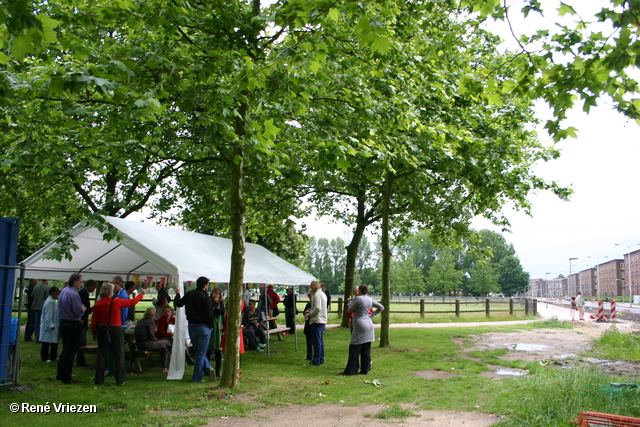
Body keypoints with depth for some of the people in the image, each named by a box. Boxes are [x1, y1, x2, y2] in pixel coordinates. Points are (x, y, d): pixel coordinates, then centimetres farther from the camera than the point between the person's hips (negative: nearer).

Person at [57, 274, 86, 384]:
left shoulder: (63, 291, 8)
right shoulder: (73, 294, -21)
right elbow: (78, 311, -23)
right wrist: (83, 309, -1)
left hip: (63, 323, 10)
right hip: (73, 325, -9)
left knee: (65, 350, 19)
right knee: (70, 352, -2)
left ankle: (60, 375, 26)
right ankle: (67, 378, 4)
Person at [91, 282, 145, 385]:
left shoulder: (97, 304, -3)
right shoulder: (116, 301, -10)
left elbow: (94, 320, 1)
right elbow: (132, 302, 2)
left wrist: (94, 333, 13)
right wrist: (141, 295, 18)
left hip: (102, 329, 3)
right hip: (115, 329, -3)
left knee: (101, 355, 8)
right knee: (117, 356, 5)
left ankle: (99, 380, 10)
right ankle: (119, 380, 9)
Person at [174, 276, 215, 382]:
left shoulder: (189, 294, 2)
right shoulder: (206, 297, -13)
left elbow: (178, 303, 15)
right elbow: (209, 315, -17)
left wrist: (178, 295, 34)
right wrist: (211, 326, -1)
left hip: (191, 326, 5)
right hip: (203, 327, -5)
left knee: (197, 351, 19)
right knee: (201, 353, 3)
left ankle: (207, 368, 5)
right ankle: (196, 377, 6)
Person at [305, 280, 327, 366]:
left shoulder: (317, 295, -14)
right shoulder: (323, 294, 16)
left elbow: (317, 308, -23)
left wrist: (309, 314, -11)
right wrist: (311, 310, 14)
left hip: (317, 321, -10)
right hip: (323, 321, 10)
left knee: (316, 341, -5)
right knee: (320, 340, 15)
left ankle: (316, 360, -2)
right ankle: (321, 359, 20)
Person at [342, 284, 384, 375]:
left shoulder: (358, 298, -12)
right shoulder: (370, 299, 9)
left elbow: (350, 310, -3)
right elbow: (381, 307, 19)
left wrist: (350, 301, 13)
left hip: (360, 327, -7)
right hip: (369, 325, 8)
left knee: (354, 349, -3)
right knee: (366, 350, 10)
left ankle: (350, 371, -2)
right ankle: (365, 369, 13)